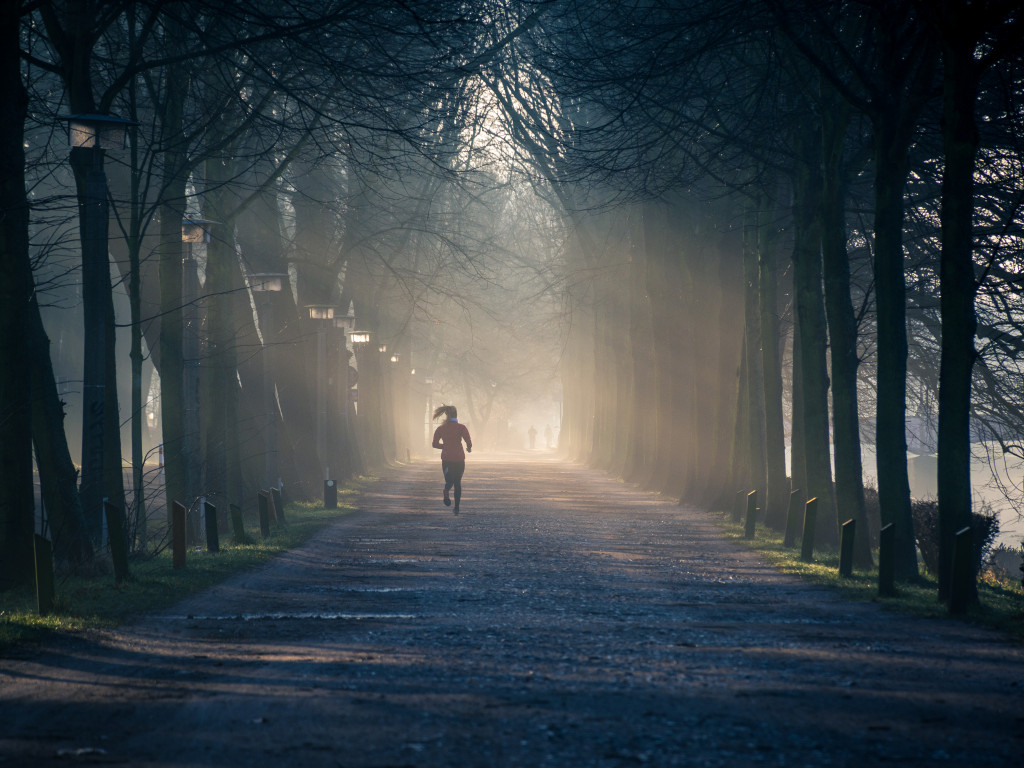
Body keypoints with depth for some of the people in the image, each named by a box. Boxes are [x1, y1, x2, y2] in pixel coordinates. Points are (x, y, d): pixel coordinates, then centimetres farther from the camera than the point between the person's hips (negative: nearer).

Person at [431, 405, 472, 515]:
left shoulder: (441, 428, 1)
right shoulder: (461, 427, -6)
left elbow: (435, 444, 4)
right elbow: (469, 442, -12)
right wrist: (469, 448, 12)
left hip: (446, 458, 1)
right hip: (459, 458, -1)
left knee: (449, 481, 12)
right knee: (458, 482, 14)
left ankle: (446, 491, -27)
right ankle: (457, 507, 8)